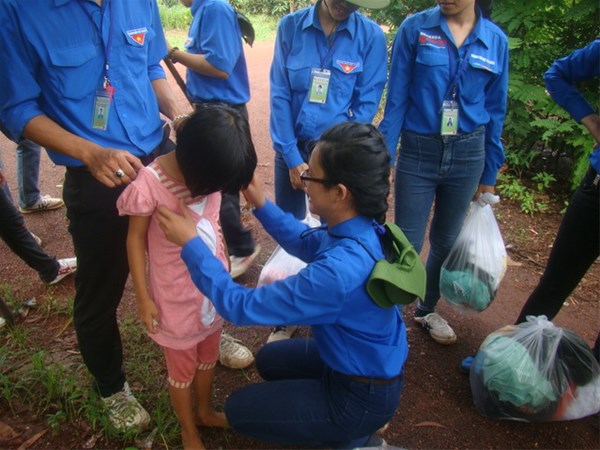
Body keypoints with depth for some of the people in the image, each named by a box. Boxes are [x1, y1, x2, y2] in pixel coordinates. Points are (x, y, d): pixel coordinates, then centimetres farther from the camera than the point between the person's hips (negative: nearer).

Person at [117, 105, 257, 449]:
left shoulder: (208, 171, -10)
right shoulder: (150, 184, -25)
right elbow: (136, 240, -13)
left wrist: (226, 268, 12)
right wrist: (144, 298, -10)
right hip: (176, 297, -5)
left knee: (209, 357, 25)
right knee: (183, 369, 17)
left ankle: (205, 411, 51)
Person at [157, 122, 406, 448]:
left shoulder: (338, 272, -39)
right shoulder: (364, 229, -12)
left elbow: (241, 306, -30)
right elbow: (306, 242, 10)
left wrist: (190, 243, -23)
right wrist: (261, 205, 0)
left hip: (363, 394, -8)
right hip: (368, 361, 8)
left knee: (239, 410, 6)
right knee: (269, 359, 25)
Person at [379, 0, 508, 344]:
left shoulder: (496, 40, 1)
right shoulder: (415, 29, -6)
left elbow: (495, 110, 7)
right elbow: (396, 99, -6)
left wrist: (490, 173, 9)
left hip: (467, 156, 3)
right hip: (418, 151, -3)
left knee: (447, 240, 16)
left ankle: (428, 309, 38)